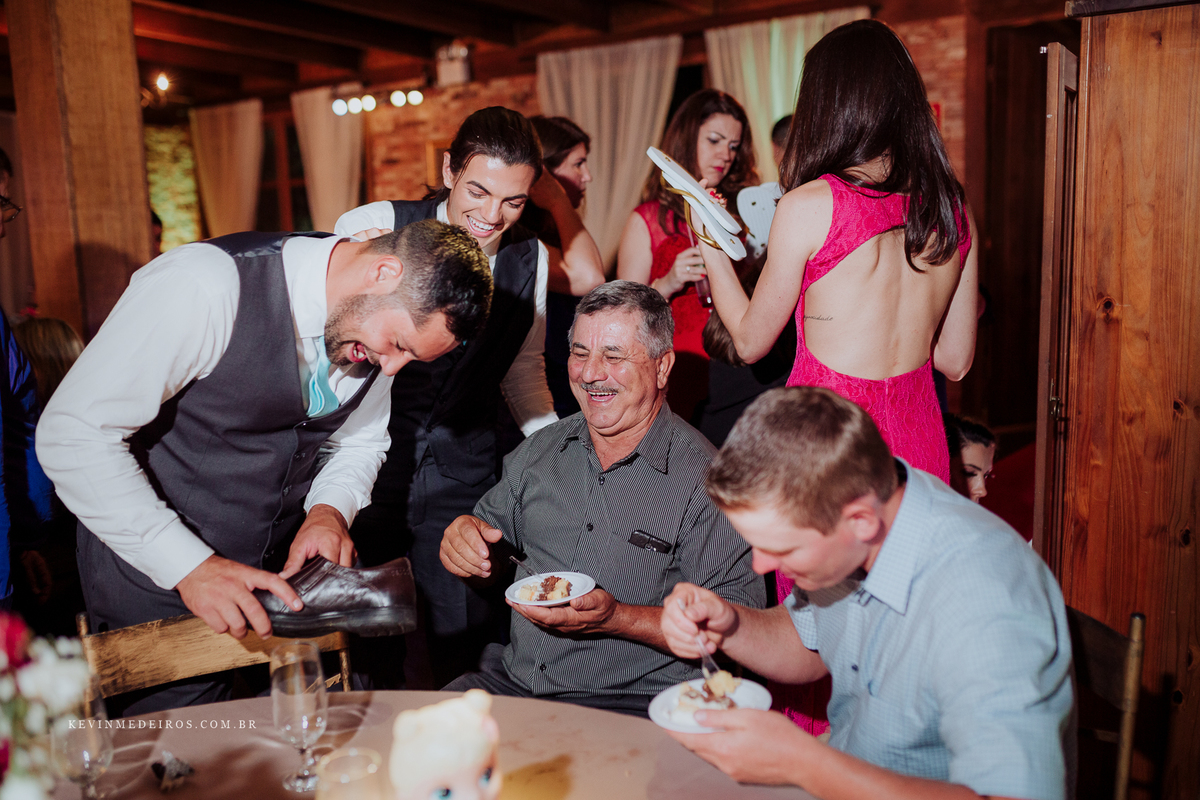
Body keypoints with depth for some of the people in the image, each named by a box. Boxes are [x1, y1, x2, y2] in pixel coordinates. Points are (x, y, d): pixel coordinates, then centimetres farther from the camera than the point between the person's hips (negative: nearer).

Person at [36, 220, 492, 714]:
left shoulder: (380, 320, -6)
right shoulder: (205, 285, -27)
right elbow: (73, 434, -25)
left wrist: (330, 509, -12)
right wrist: (189, 566, -30)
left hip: (281, 575, 6)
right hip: (158, 580, -5)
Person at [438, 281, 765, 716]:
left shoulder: (703, 477, -10)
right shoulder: (540, 450, 9)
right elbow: (493, 548, 20)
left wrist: (617, 619, -22)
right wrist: (466, 537, -4)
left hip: (633, 703, -5)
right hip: (511, 680, 6)